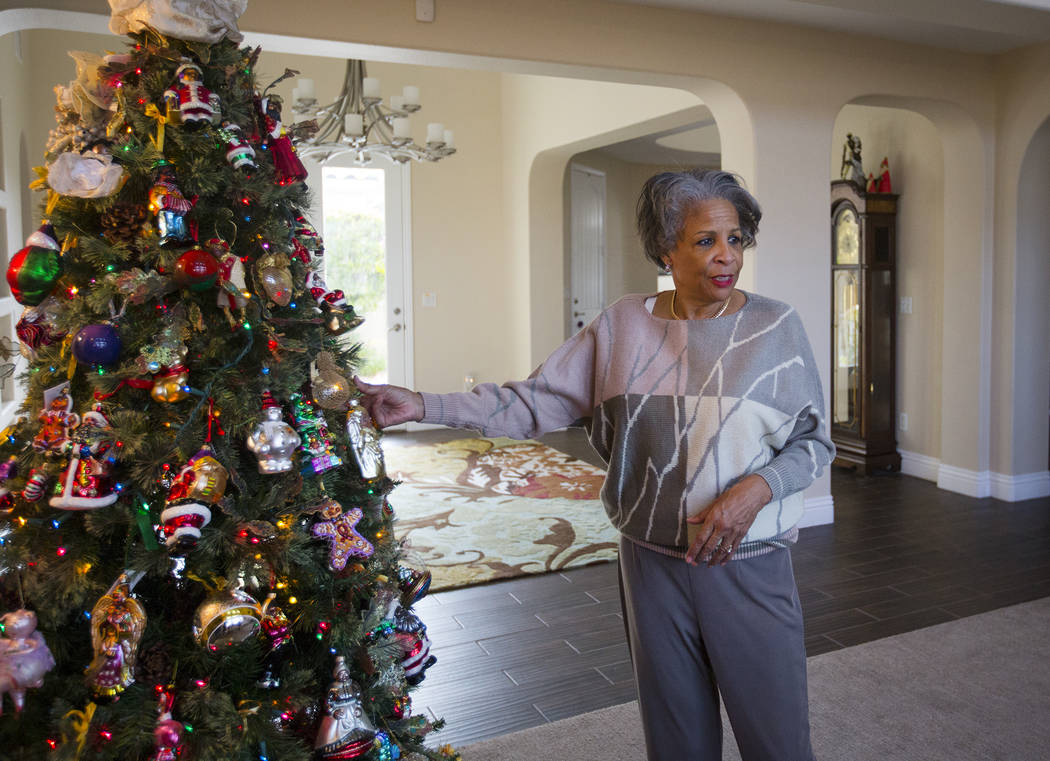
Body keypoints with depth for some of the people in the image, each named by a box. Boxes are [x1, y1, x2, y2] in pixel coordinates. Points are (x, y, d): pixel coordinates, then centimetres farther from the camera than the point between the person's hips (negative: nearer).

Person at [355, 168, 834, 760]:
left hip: (750, 565, -1)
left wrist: (756, 488, -19)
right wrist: (424, 406, -10)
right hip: (652, 562, 2)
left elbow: (815, 441, 0)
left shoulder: (776, 327, -5)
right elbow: (536, 402, -2)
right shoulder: (622, 325, 0)